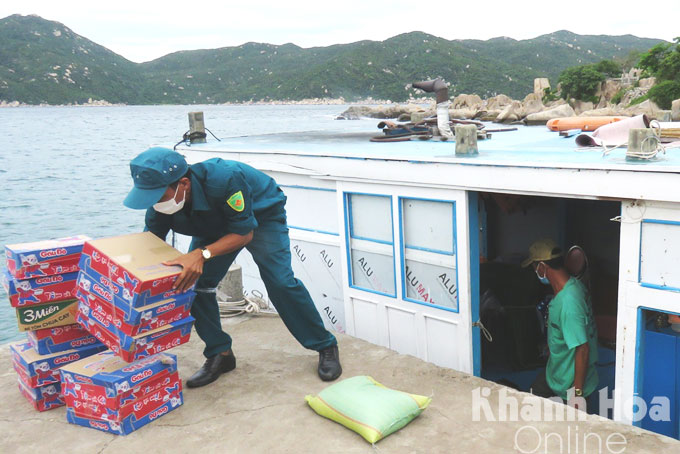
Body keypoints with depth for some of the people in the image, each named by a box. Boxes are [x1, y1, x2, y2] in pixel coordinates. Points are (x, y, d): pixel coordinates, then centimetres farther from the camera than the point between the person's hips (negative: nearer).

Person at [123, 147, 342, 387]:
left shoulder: (224, 179, -44)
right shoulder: (159, 204, -25)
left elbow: (244, 233, -35)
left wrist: (202, 254, -51)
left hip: (262, 215, -5)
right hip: (214, 225, 6)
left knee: (280, 281, -19)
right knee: (193, 282, -11)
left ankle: (325, 347, 0)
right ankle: (219, 354, 6)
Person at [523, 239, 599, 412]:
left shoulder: (569, 302, -34)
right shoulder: (572, 284, -3)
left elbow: (582, 348, -31)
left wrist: (578, 392, -25)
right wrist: (551, 346, 29)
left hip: (571, 383, -9)